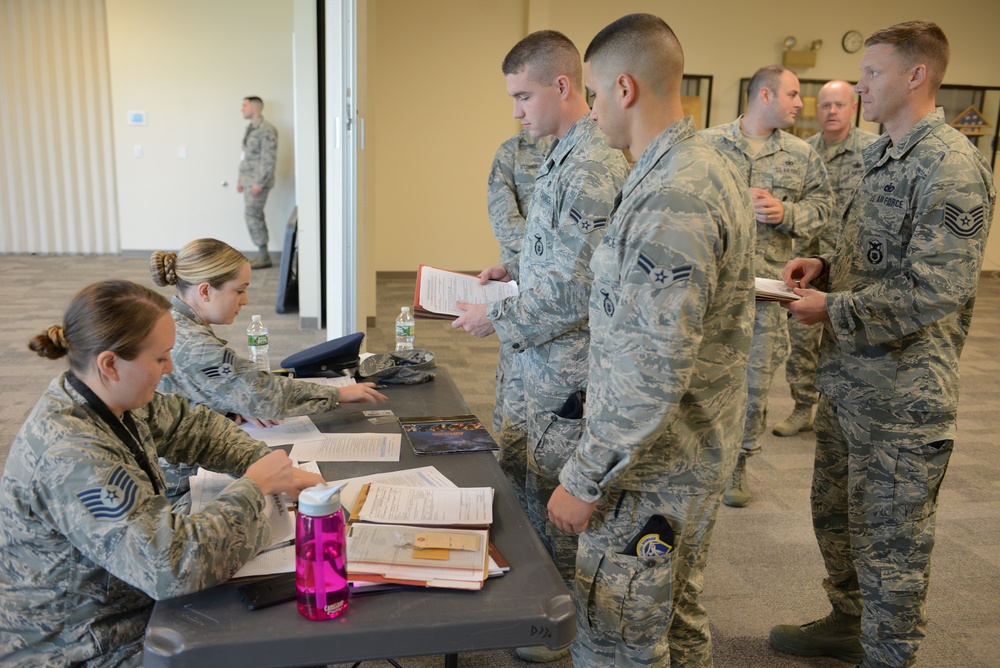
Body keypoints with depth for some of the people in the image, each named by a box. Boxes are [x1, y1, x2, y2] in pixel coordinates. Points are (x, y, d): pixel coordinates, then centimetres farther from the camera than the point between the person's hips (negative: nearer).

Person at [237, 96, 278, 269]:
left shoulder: (266, 130, -12)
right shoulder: (250, 129, 17)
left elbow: (269, 159, -18)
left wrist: (260, 183, -21)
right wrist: (241, 179, 18)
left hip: (258, 182, -9)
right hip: (248, 181, 9)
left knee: (252, 215, -11)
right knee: (256, 216, 9)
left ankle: (263, 256, -4)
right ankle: (263, 255, 14)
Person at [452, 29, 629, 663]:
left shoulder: (592, 168, -22)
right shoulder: (567, 154, 11)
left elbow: (577, 291, -26)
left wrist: (496, 318, -17)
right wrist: (512, 269, 9)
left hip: (568, 371, -10)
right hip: (547, 363, 10)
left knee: (558, 500, 6)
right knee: (542, 487, 21)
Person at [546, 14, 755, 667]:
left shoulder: (670, 200, -25)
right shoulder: (715, 167, 8)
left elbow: (654, 373, -28)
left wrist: (584, 480, -19)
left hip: (654, 466, -10)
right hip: (699, 449, 10)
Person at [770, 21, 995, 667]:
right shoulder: (882, 156, 12)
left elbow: (935, 289, -25)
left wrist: (834, 309, -17)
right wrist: (824, 266, 4)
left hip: (901, 393, -9)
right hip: (847, 378, 9)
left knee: (891, 540, 7)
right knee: (836, 515, 22)